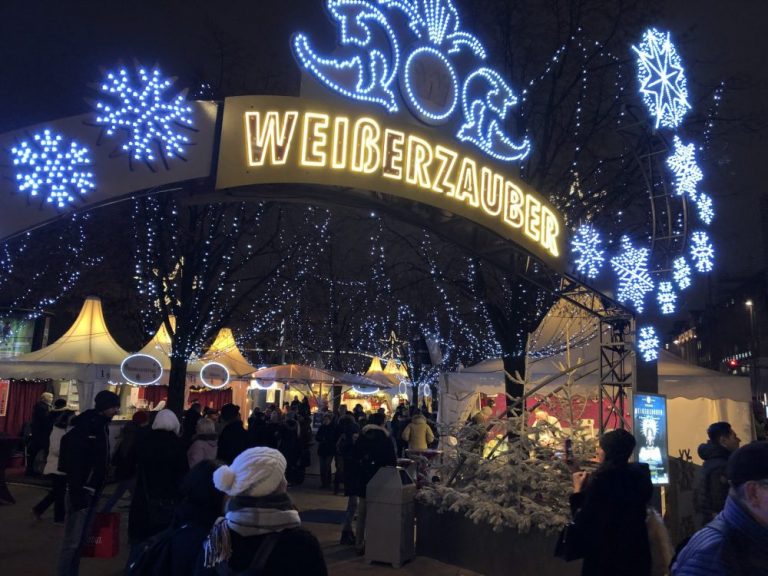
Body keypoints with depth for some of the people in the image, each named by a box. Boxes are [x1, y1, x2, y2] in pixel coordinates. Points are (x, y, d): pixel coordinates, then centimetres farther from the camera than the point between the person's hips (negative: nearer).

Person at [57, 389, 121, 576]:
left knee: (81, 538, 15)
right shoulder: (85, 427, -17)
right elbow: (74, 462, -22)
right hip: (81, 491, -9)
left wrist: (98, 489, 12)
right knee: (72, 541, -2)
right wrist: (76, 494, -23)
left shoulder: (101, 426, 9)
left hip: (93, 491, 9)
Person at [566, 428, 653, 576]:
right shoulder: (639, 474, -1)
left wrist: (577, 489, -4)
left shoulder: (600, 479, -21)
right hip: (635, 548, 6)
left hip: (605, 551, -6)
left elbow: (582, 520, -17)